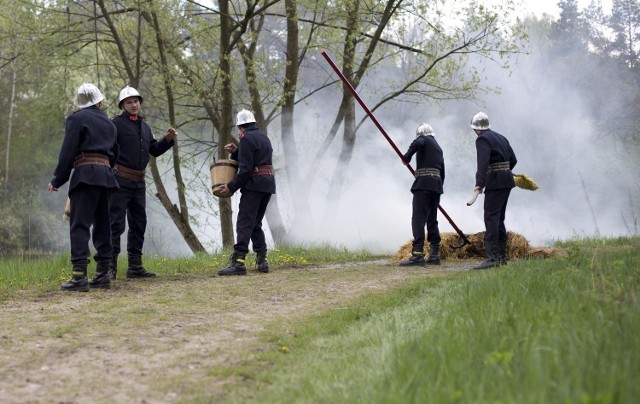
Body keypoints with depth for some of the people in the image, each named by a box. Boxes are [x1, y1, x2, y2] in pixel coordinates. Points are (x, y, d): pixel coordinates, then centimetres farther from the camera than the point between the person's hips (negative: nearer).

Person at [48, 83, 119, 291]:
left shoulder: (77, 119, 0)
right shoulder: (109, 123, 20)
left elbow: (68, 151, -6)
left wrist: (57, 180, -3)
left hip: (85, 173, -6)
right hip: (106, 174, 6)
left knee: (79, 225, -10)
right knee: (102, 225, 10)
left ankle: (79, 275, -19)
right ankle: (102, 274, 10)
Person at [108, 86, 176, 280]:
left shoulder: (144, 127, 17)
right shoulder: (116, 124, -7)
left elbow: (154, 151, 22)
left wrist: (167, 140, 7)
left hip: (139, 182, 8)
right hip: (120, 181, -8)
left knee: (138, 224, 11)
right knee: (116, 224, -7)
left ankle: (135, 266, 19)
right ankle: (110, 266, -4)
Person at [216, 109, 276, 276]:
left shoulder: (247, 139, -8)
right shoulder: (264, 137, 20)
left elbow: (246, 169, -15)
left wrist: (232, 187, -10)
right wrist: (235, 152, 14)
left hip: (254, 185, -9)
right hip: (269, 183, 9)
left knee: (244, 224, -10)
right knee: (255, 224, 15)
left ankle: (238, 262, -16)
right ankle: (262, 261, 11)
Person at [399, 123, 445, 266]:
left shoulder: (423, 140, 4)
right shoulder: (438, 147, 25)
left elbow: (416, 144, -22)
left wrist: (406, 157, -10)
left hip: (423, 184, -8)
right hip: (437, 185, 8)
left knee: (418, 219, -12)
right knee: (432, 220, 13)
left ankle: (418, 254, -21)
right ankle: (434, 254, 12)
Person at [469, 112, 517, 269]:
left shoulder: (482, 139, -9)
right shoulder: (500, 137, 18)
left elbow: (483, 163, -22)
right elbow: (513, 160, 18)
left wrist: (480, 183, -28)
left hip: (495, 182, -9)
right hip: (507, 179, 9)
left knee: (491, 218, -11)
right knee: (499, 218, 15)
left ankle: (491, 257, -17)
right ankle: (501, 256, 18)